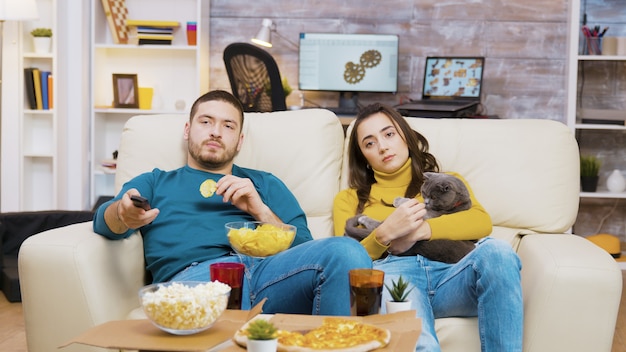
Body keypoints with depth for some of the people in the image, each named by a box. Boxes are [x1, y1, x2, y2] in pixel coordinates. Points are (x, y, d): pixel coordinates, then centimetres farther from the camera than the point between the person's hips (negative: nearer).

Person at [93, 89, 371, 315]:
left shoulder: (264, 184, 34)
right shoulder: (155, 182, 32)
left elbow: (303, 247, 21)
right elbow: (104, 221, 12)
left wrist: (260, 210, 3)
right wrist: (123, 215, -14)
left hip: (263, 268, 4)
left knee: (346, 251, -29)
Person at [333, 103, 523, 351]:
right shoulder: (349, 199, 29)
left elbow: (482, 223, 9)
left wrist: (419, 231, -5)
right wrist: (386, 233, -8)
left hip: (450, 271, 2)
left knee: (495, 250, -35)